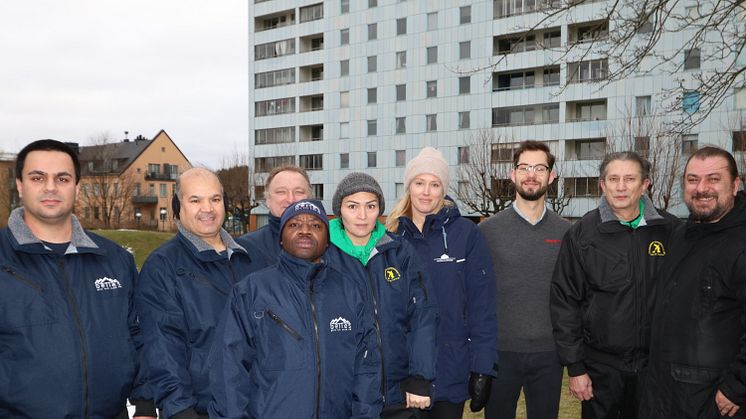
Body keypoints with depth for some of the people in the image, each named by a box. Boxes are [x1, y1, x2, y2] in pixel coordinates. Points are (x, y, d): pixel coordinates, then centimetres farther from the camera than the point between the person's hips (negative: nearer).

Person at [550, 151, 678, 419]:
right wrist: (575, 367, -7)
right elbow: (564, 302, -6)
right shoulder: (581, 234, -7)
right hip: (600, 365, -1)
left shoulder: (668, 229, -2)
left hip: (655, 364, 2)